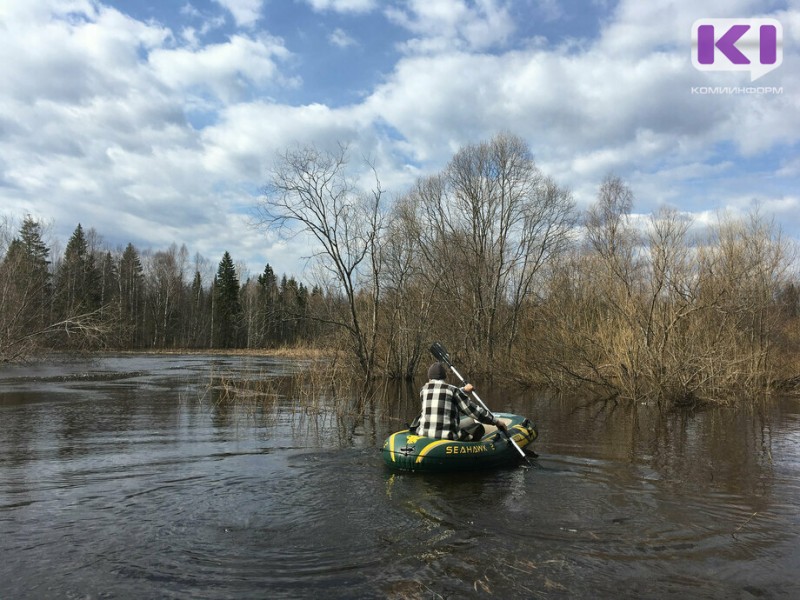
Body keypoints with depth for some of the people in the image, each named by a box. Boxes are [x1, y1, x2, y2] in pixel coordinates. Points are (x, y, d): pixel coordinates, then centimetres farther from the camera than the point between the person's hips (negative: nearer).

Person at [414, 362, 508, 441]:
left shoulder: (423, 390, 11)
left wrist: (463, 390, 39)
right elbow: (474, 410, 0)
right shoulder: (452, 390, -1)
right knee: (477, 426, 17)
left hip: (423, 434, 3)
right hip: (447, 437, -3)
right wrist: (496, 421, 11)